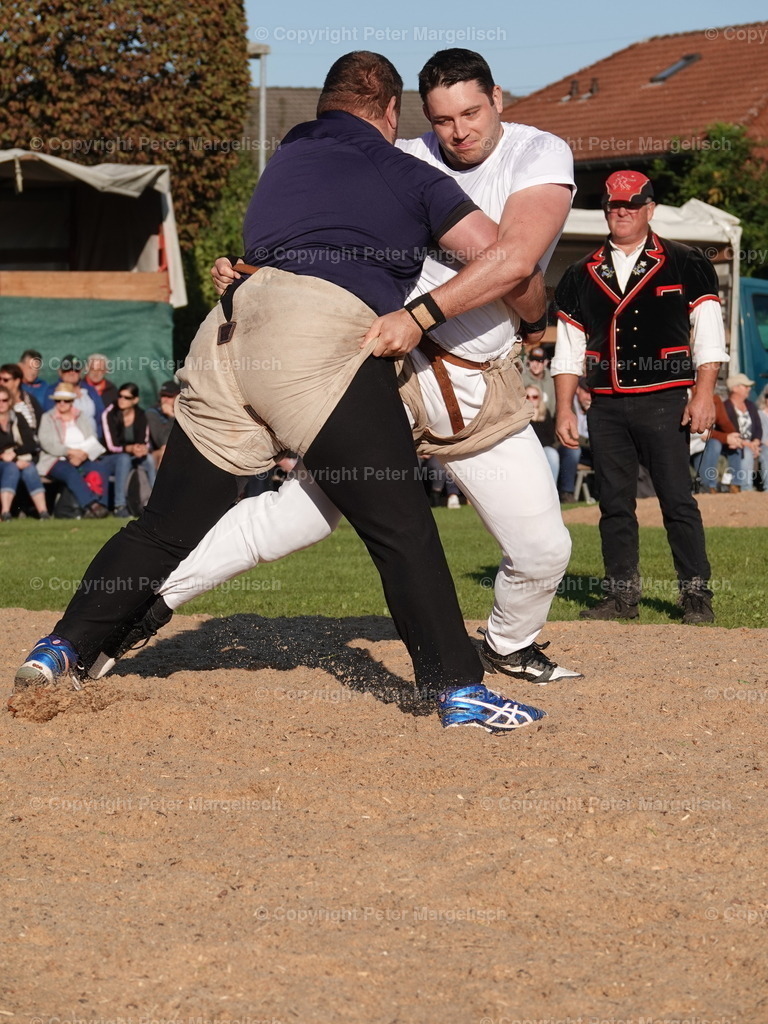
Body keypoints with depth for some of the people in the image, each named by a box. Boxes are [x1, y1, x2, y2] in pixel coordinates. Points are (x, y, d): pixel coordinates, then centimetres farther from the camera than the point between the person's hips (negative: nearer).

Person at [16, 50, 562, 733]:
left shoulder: (289, 155, 30)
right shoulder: (408, 175, 17)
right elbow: (511, 262, 8)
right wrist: (420, 317, 11)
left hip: (228, 331, 6)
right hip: (322, 335, -5)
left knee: (169, 525, 13)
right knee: (401, 527, -6)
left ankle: (63, 649, 12)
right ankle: (458, 690, -11)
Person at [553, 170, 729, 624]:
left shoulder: (686, 264, 4)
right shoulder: (581, 276, 13)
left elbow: (708, 336, 0)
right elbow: (568, 352, 13)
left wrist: (704, 394, -10)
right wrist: (565, 409, 5)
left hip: (664, 402, -3)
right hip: (607, 407, 4)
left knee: (679, 501, -7)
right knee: (615, 504, 5)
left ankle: (698, 596, -3)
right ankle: (622, 596, 10)